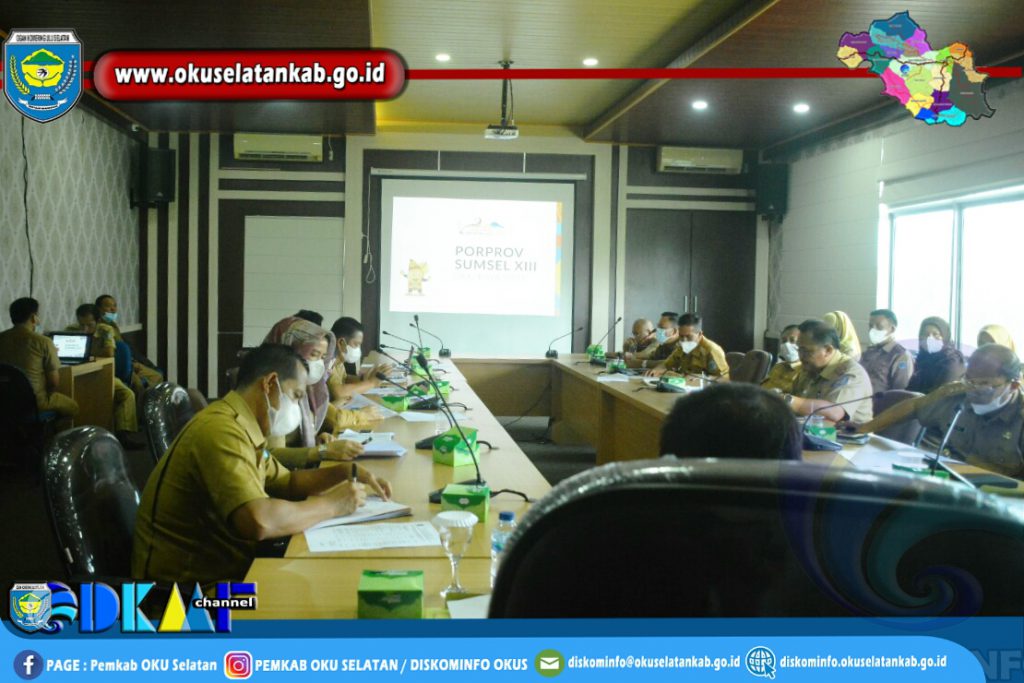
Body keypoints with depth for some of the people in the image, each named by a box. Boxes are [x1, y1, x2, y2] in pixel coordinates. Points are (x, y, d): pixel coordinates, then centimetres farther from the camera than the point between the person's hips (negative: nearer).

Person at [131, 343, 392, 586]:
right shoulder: (221, 431, -23)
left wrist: (346, 473, 6)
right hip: (192, 585, -9)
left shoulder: (241, 428, 10)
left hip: (222, 568, 9)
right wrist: (332, 504, -20)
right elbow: (260, 522, -35)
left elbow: (287, 482, 22)